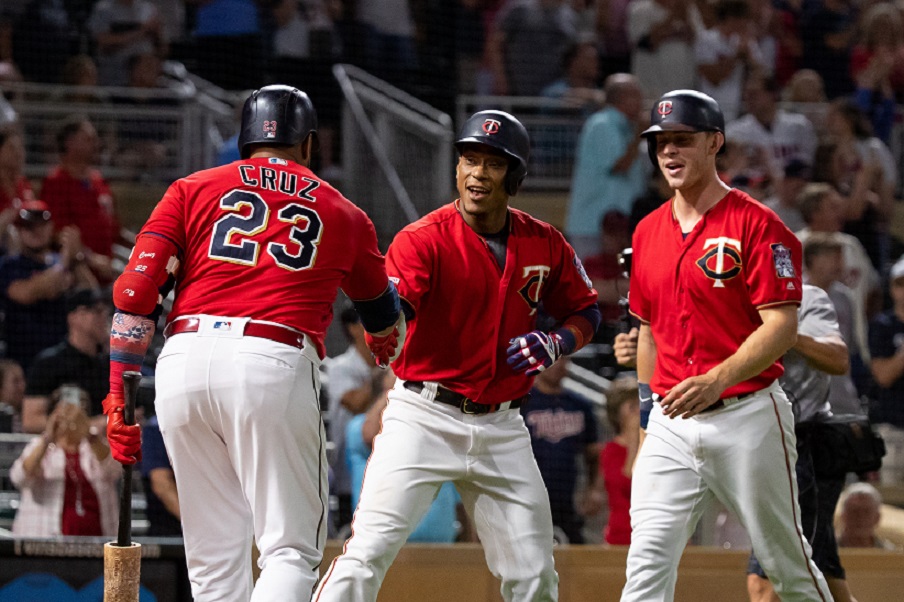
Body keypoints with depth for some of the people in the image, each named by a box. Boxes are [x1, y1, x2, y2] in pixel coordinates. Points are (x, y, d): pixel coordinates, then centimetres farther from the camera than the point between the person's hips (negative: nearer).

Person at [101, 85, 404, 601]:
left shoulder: (193, 190, 19)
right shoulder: (343, 214, 20)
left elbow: (136, 292, 6)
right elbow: (384, 317, 36)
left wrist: (120, 395, 6)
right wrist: (385, 344, 59)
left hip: (183, 364, 3)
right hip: (273, 364, -2)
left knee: (215, 558, 11)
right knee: (293, 549, -2)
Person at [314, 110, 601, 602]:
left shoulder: (544, 244, 3)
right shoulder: (424, 239, -12)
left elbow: (585, 311, 17)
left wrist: (557, 343, -5)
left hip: (501, 427, 4)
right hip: (423, 417, -4)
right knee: (367, 554, -17)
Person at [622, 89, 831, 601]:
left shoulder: (757, 225, -8)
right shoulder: (649, 232, 11)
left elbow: (782, 327, -16)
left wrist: (717, 380, -29)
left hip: (747, 418, -5)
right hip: (671, 424, 5)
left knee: (788, 560, 6)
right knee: (648, 561, -9)